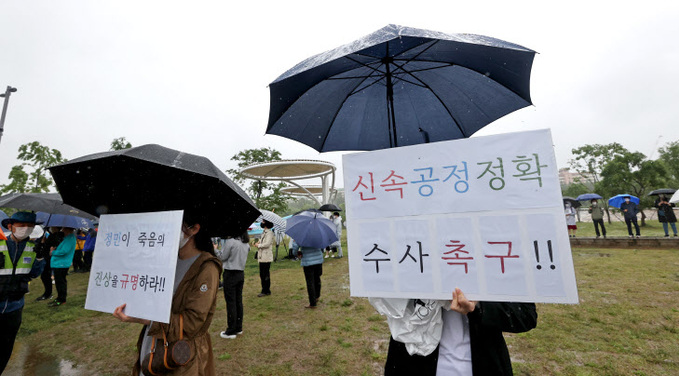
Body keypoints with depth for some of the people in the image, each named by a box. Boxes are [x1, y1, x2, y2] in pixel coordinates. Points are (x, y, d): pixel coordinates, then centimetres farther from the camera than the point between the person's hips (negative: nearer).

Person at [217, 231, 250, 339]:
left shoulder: (230, 241, -17)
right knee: (238, 301, 15)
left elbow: (222, 257, -10)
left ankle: (231, 331, 11)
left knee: (231, 302, 2)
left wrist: (216, 250, 8)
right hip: (241, 273, 7)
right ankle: (238, 328, 26)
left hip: (230, 274, -7)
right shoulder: (246, 243, 5)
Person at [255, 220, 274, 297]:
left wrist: (258, 245, -9)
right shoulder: (264, 232, 17)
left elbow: (267, 244, -22)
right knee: (262, 274, 15)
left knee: (265, 275, -2)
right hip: (262, 257, 10)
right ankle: (265, 290, 25)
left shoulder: (269, 233, -13)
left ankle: (266, 291, 7)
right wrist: (259, 242, 7)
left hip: (266, 258, -10)